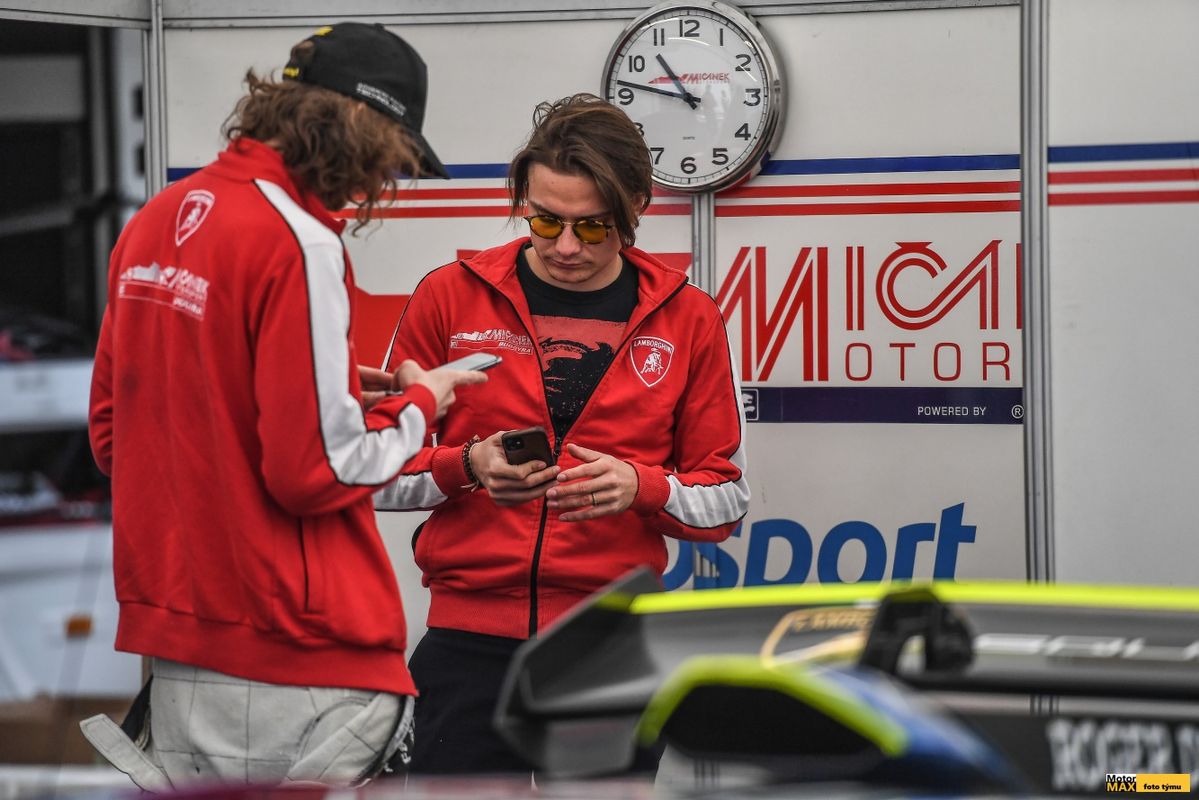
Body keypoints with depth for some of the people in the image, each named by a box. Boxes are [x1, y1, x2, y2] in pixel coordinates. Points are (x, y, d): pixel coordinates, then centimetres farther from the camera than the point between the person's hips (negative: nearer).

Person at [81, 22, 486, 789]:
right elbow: (319, 471, -16)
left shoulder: (154, 222, 10)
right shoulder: (300, 244, -14)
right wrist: (420, 404, 2)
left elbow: (110, 431, 17)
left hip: (174, 639, 8)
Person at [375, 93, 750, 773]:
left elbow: (727, 499, 8)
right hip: (469, 644, -1)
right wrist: (469, 466, -13)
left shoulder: (687, 319, 6)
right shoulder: (451, 296, 3)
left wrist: (642, 487, -12)